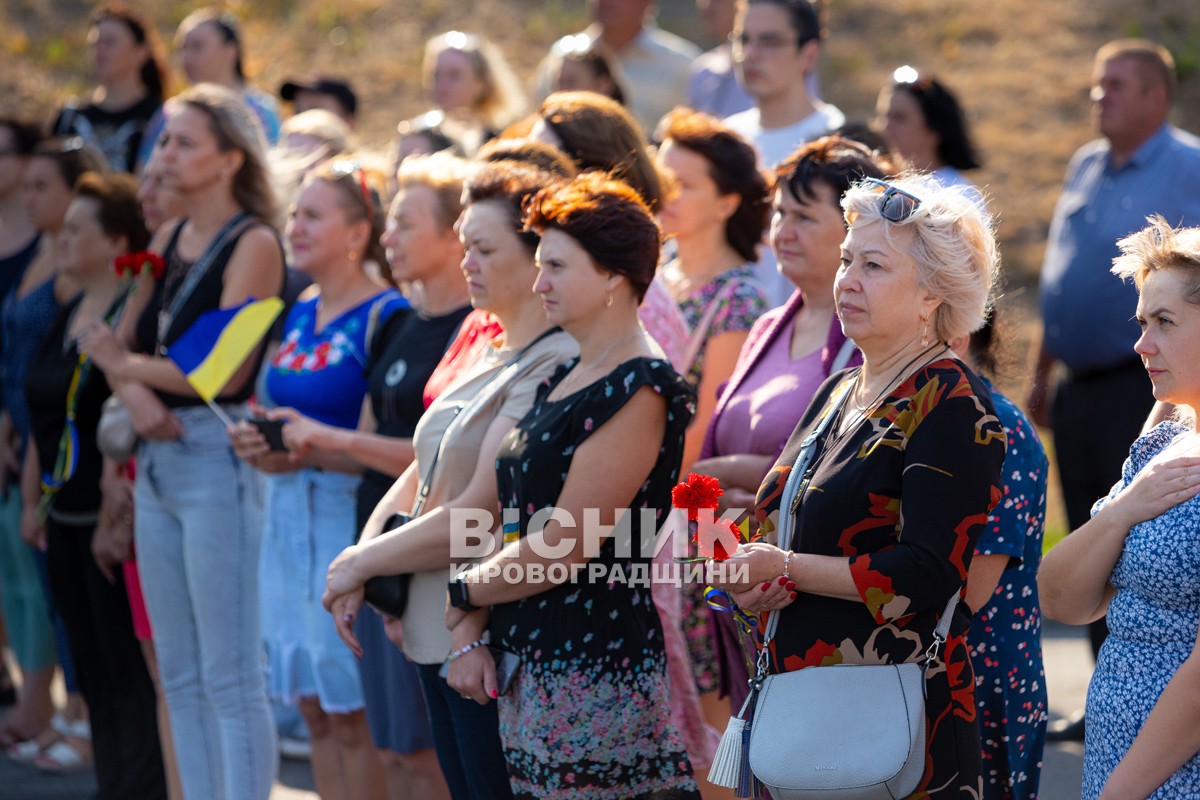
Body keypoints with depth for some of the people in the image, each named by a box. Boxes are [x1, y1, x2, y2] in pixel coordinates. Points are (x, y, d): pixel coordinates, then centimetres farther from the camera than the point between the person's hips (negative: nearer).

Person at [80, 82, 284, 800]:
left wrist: (128, 365, -3)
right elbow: (118, 344, 13)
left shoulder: (253, 243, -9)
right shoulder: (168, 242, 15)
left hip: (218, 453, -8)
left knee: (230, 677, -6)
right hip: (158, 455, 8)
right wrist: (136, 394, -9)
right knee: (181, 676, 11)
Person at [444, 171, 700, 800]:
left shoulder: (639, 390, -13)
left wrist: (464, 592, -2)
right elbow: (514, 522, 15)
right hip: (530, 665, 9)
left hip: (597, 668, -9)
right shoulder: (563, 381, 16)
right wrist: (468, 634, 3)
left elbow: (560, 549, -16)